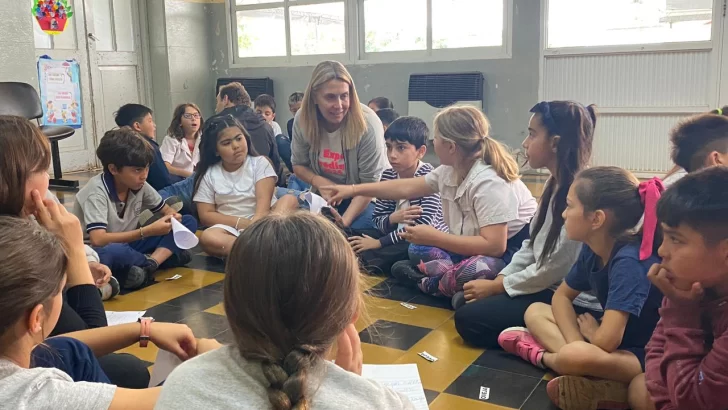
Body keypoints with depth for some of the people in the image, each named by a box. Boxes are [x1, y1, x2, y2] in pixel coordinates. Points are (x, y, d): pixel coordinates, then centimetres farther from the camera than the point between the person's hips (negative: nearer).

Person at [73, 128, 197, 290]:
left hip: (128, 245, 7)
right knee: (113, 252, -44)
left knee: (188, 222, -5)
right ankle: (164, 257, -17)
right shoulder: (96, 192, -23)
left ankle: (149, 265, -24)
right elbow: (98, 240, -34)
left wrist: (172, 217, -16)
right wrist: (147, 231, -34)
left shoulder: (140, 185, -5)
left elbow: (166, 209, 10)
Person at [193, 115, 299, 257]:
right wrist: (241, 223, -13)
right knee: (207, 238, -32)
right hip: (231, 228, 0)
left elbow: (264, 203, -11)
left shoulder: (259, 163, 1)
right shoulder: (209, 175, 5)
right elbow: (205, 215, 1)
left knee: (290, 200, -26)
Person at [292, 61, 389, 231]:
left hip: (366, 198, -3)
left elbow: (369, 184, -21)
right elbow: (298, 164, 2)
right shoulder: (302, 119, -15)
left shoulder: (367, 124, -27)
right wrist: (319, 182, -18)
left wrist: (345, 220, -32)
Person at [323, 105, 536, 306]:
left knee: (475, 270, -37)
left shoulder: (489, 183, -30)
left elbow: (494, 246, -35)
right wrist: (353, 189, 11)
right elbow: (407, 188, 8)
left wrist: (435, 237, -29)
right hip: (488, 245, 8)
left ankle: (429, 283, -10)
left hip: (516, 251, -8)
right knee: (418, 250, 2)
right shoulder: (448, 171, -4)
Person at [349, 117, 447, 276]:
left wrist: (379, 242, -24)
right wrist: (392, 219, -24)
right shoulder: (388, 175, 3)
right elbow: (377, 220, 1)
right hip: (398, 237, 7)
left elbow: (422, 226, -24)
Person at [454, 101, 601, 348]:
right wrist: (498, 279, 0)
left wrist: (496, 287, -11)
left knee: (469, 318, -14)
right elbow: (531, 245, 12)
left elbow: (553, 268, -21)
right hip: (549, 287, 10)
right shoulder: (554, 184, 6)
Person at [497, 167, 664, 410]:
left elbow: (606, 341, -34)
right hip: (614, 339, 9)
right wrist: (575, 341, -10)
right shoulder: (592, 250, -4)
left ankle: (542, 356, -4)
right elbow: (562, 296, 9)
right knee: (535, 311, 6)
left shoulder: (630, 261, -28)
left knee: (575, 356, -37)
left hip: (647, 357, -9)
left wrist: (590, 331, -9)